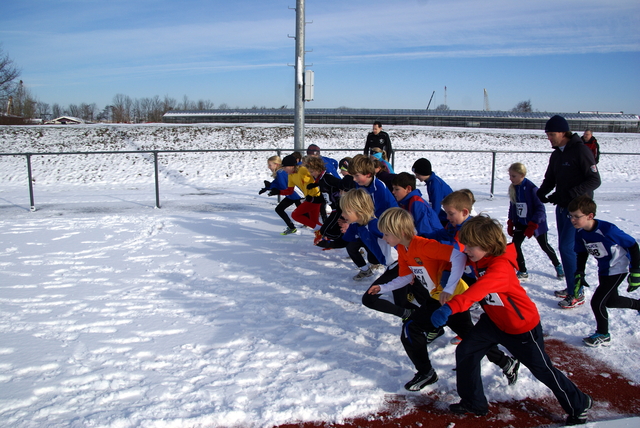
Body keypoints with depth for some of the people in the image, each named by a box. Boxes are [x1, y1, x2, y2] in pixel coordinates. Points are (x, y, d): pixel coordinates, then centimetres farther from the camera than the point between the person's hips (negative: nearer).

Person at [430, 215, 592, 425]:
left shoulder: (501, 267, -37)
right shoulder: (480, 258, -12)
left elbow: (478, 291, -54)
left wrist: (449, 308, -65)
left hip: (523, 326, -7)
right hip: (494, 320, 8)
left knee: (542, 369, 10)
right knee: (465, 352, 1)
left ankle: (579, 404, 36)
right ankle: (473, 402, 19)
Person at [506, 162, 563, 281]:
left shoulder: (531, 188, -24)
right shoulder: (513, 188, -4)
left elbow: (540, 208, -23)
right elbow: (512, 207, 9)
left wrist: (532, 225, -27)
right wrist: (510, 223, 6)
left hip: (536, 223, -5)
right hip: (521, 223, 5)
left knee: (544, 246, 11)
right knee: (515, 245, -8)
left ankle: (558, 266, 38)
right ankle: (522, 272, 5)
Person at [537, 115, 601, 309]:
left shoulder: (581, 151, -14)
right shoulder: (556, 155, 11)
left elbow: (594, 180, -17)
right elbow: (550, 180, 15)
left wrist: (569, 194, -26)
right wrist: (541, 193, -6)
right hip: (562, 207, 8)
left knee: (567, 247, -11)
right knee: (565, 247, 12)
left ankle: (577, 293, 0)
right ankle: (572, 287, 23)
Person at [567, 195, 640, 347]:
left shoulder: (607, 230, -33)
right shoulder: (580, 233, -13)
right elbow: (582, 254, 4)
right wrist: (579, 274, 1)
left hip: (618, 269, -7)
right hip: (603, 269, 8)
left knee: (597, 302, -10)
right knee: (610, 300, 23)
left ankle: (603, 336, 12)